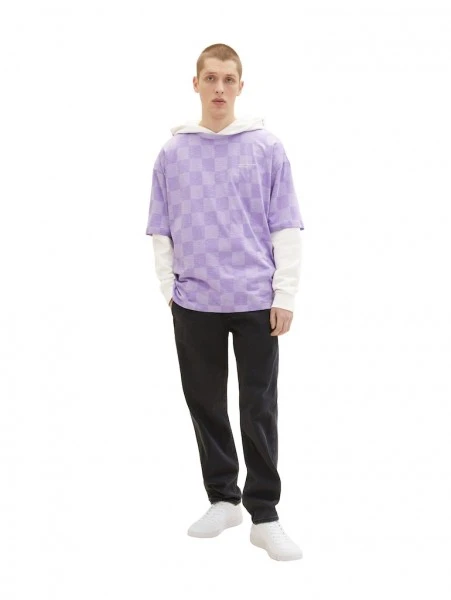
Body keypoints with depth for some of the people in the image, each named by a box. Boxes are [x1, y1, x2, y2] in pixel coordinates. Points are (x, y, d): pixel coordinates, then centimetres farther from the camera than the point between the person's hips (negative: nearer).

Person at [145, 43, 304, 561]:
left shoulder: (267, 148, 0)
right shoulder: (173, 152, 5)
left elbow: (285, 227, -1)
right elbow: (161, 229, 9)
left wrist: (285, 295, -5)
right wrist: (169, 287, 2)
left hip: (255, 300, -2)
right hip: (194, 303, 2)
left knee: (259, 409, 1)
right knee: (205, 403, 10)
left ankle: (264, 514, 9)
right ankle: (222, 498, 25)